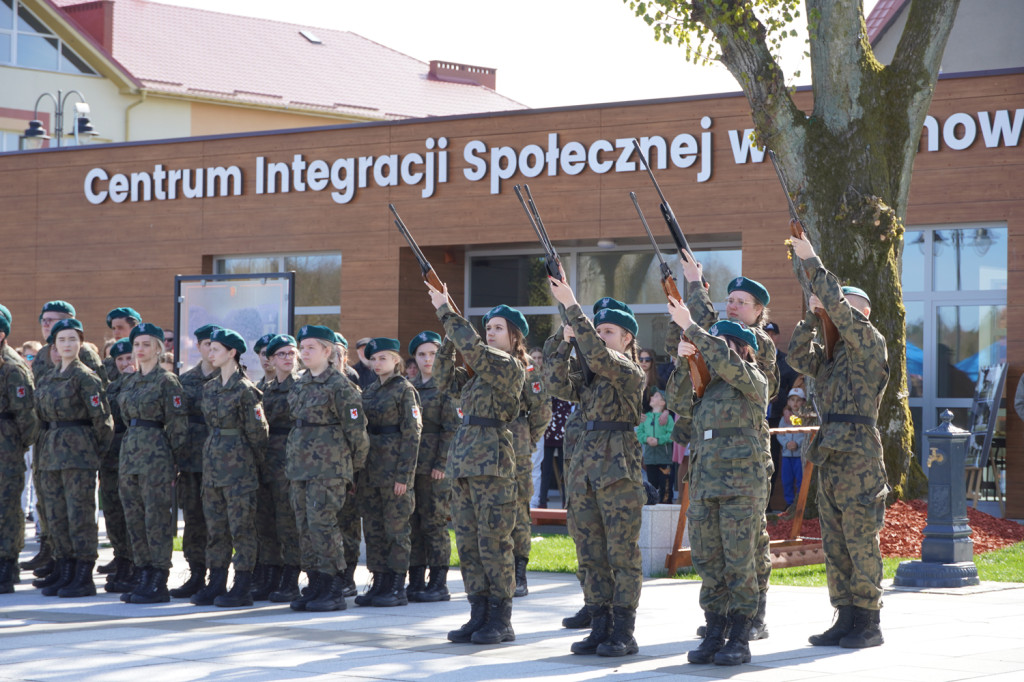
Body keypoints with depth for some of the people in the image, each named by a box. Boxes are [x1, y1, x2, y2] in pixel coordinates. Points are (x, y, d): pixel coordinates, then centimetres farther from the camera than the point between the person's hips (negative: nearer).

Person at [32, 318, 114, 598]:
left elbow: (101, 417, -8)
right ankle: (65, 572, 14)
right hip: (51, 451, 7)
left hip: (78, 452, -7)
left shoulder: (85, 377, -8)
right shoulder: (47, 378, 14)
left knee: (79, 513, -6)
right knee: (56, 514, 8)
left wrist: (98, 448, -2)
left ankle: (84, 577, -4)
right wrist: (53, 439, 14)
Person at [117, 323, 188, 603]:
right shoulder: (129, 381, 14)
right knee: (135, 517, 8)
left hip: (156, 454, -8)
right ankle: (145, 577, 15)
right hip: (130, 451, 8)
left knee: (156, 517, -6)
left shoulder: (167, 380, -8)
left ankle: (159, 584, -3)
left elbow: (177, 423, -8)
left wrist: (172, 457, -9)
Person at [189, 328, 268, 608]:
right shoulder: (209, 388, 12)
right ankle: (216, 584, 15)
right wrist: (214, 454, 17)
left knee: (241, 526, -4)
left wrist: (248, 461, 1)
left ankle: (242, 588, -1)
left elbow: (256, 432, -7)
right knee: (215, 526, 9)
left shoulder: (245, 390, -11)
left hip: (238, 464, -8)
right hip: (212, 461, 8)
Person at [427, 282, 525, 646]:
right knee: (468, 541, 8)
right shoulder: (480, 369, 19)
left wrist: (446, 311, -13)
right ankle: (479, 615, 13)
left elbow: (472, 348, -19)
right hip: (463, 458, 9)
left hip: (492, 459, -9)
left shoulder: (510, 367, -6)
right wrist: (448, 334, 5)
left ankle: (500, 620, -1)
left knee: (493, 540, -6)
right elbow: (446, 380, 14)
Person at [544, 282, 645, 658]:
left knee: (621, 554, -4)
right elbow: (561, 387, 7)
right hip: (584, 467, 8)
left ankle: (624, 633, -2)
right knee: (591, 555, 7)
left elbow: (598, 355, -21)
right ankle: (600, 629, 12)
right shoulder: (592, 377, 18)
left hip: (618, 469, -8)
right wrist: (565, 340, 0)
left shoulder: (631, 372, -5)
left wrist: (572, 307, -20)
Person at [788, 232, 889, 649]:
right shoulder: (831, 353, 20)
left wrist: (811, 261, -11)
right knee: (834, 541, 8)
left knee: (860, 539, -6)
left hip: (858, 452, -8)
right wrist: (811, 315, 2)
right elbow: (798, 358, 9)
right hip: (829, 454, 8)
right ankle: (845, 619, 13)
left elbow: (839, 306, -14)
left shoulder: (871, 344, -3)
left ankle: (868, 624, -3)